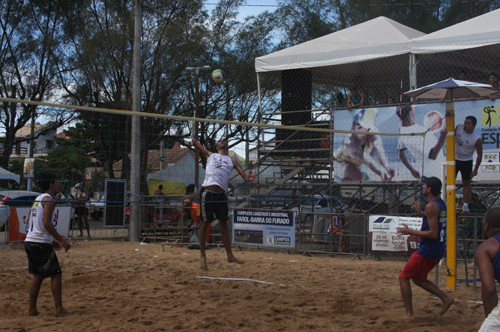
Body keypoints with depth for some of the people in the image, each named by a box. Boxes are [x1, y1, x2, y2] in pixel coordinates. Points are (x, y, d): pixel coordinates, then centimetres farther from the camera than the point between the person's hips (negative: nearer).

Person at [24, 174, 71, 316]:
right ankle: (59, 309, -2)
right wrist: (61, 240, -16)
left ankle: (32, 309, 14)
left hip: (30, 241, 9)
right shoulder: (49, 200, -10)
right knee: (56, 274, -2)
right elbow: (46, 223, -20)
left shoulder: (38, 199, 18)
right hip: (41, 244, -9)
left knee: (38, 275, 14)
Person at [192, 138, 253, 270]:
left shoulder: (232, 161, 19)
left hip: (221, 194, 2)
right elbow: (194, 141, 18)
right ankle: (202, 256, 6)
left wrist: (247, 178, -10)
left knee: (224, 225, 6)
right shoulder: (210, 155, 17)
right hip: (207, 192, -2)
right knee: (204, 224, 0)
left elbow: (243, 174, 7)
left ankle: (230, 255, 12)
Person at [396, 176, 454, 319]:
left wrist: (410, 231, -17)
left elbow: (433, 233, -23)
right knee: (419, 279, 23)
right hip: (439, 250, 9)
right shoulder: (442, 204, 10)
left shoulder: (431, 206, -19)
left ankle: (409, 314, 0)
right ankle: (446, 298, 12)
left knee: (403, 278, 2)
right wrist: (421, 213, 22)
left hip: (427, 250, -9)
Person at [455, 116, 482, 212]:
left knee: (466, 183, 3)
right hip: (454, 159, 4)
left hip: (466, 162, -4)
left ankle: (465, 204, 11)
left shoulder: (477, 139, -21)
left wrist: (475, 169, -11)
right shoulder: (459, 128, -10)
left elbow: (479, 155, -12)